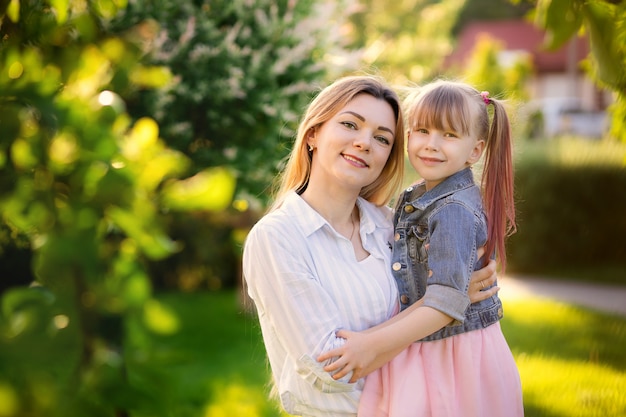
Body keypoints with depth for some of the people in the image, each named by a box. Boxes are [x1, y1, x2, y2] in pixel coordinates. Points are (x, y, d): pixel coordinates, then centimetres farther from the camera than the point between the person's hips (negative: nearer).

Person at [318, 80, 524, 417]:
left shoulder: (454, 210, -21)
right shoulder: (414, 200, 8)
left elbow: (447, 304, -27)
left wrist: (374, 344, -25)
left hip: (454, 359, -8)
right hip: (416, 355, 8)